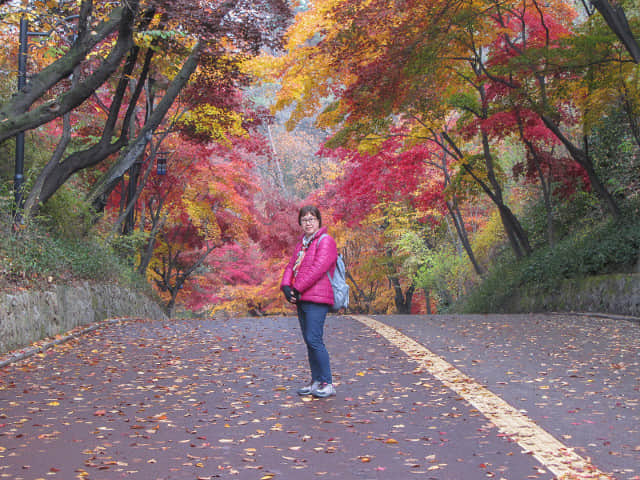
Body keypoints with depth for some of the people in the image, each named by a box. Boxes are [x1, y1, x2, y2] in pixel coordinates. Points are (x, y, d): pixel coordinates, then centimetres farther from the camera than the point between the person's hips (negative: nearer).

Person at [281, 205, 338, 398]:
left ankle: (327, 384, -5)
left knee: (314, 339, -13)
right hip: (302, 300, 8)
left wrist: (298, 289, -15)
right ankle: (316, 381, 18)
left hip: (317, 299, -8)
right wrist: (286, 286, -3)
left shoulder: (325, 241, -5)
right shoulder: (302, 243, 21)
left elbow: (318, 268, -16)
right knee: (309, 340, 10)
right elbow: (291, 266, 17)